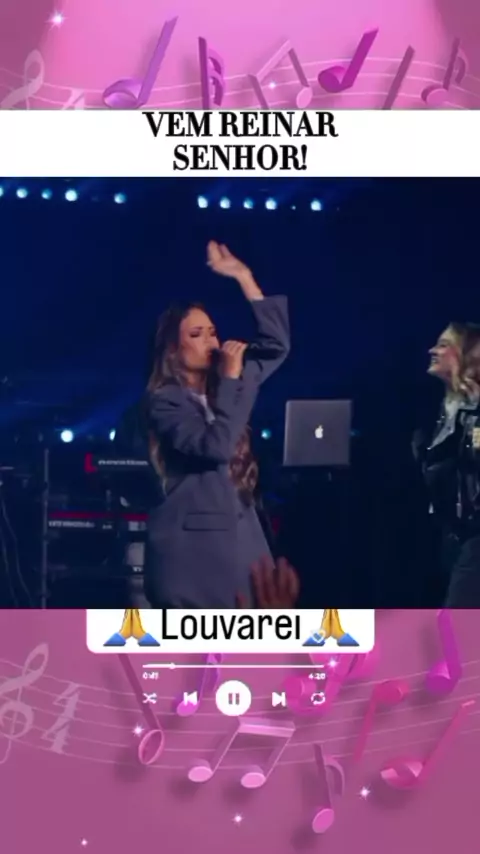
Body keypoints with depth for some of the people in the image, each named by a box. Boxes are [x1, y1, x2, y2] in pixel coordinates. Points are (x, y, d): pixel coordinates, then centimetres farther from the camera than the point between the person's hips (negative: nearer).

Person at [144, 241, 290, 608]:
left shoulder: (223, 386, 12)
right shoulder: (165, 401, -8)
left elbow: (277, 345, 13)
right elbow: (216, 447, -22)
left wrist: (243, 277, 8)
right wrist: (230, 379, -16)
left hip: (241, 534, 7)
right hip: (192, 539, -7)